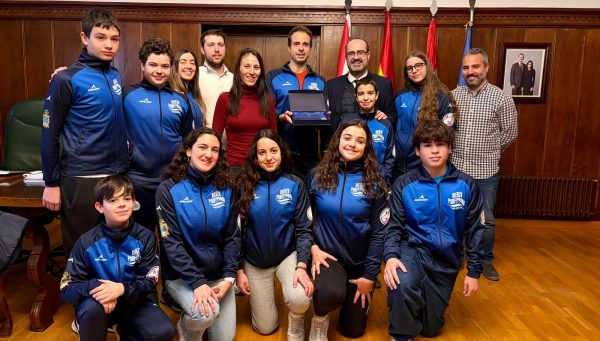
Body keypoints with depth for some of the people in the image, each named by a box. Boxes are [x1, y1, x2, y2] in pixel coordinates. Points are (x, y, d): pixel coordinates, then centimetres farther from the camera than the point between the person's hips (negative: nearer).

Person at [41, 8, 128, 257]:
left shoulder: (116, 76, 7)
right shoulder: (66, 80, -9)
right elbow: (50, 134, -7)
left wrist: (124, 163, 12)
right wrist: (51, 183, -6)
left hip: (118, 174, 5)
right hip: (81, 179, -5)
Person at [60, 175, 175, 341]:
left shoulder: (145, 237, -8)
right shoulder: (87, 242, -8)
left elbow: (149, 281, -9)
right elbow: (67, 288, -8)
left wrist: (122, 288, -29)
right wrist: (94, 287, -30)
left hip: (135, 300, 1)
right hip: (102, 302, -1)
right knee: (92, 308, -36)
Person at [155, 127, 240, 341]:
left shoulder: (225, 189, 0)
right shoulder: (169, 189, -10)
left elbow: (232, 236, 1)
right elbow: (172, 243, -15)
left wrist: (228, 277, -11)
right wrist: (197, 282, -23)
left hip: (219, 274, 4)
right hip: (182, 276, -3)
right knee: (206, 314, -29)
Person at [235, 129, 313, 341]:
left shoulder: (295, 184, -9)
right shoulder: (245, 185, -9)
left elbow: (303, 229, -8)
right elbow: (237, 231, -2)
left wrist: (301, 266, -20)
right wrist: (239, 269, -5)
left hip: (288, 255, 0)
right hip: (254, 261, 1)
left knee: (300, 299, -29)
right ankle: (259, 295, 41)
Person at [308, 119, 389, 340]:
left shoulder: (373, 184, -8)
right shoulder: (318, 176, -6)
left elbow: (379, 232, -6)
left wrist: (369, 276, -7)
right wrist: (313, 247, -12)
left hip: (361, 261, 1)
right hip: (327, 255, -1)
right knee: (330, 294, -34)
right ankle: (320, 319, 3)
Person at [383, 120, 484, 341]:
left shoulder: (466, 185, -5)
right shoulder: (404, 185, -9)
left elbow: (474, 230, 1)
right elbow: (394, 226, -9)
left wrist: (474, 272, 2)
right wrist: (391, 256, -27)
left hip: (446, 261, 2)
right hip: (413, 251, -2)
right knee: (402, 283, -38)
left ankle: (426, 297, 45)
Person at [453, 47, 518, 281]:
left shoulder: (501, 98, -6)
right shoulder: (453, 96, 1)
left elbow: (510, 133, 0)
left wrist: (489, 150, 4)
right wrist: (455, 148, 2)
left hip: (485, 171, -2)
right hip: (456, 168, 2)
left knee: (486, 220, 9)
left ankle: (486, 260, 28)